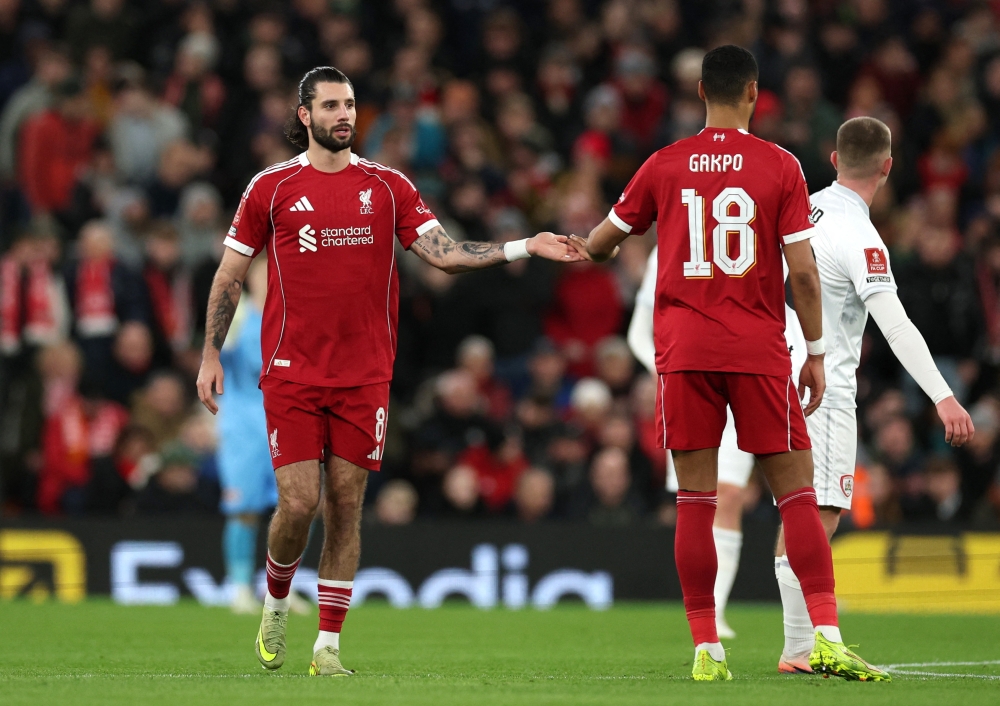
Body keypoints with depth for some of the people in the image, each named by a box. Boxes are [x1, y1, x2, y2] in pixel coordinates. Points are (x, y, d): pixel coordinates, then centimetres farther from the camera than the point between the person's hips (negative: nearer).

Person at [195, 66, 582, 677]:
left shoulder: (388, 186, 7)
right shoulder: (272, 188, 3)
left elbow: (444, 253, 0)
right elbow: (230, 275, 8)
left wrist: (525, 248, -11)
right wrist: (211, 356, 3)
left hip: (364, 378, 2)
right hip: (292, 373, -2)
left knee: (345, 509, 1)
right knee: (299, 503, -9)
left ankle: (328, 646, 8)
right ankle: (276, 603, 20)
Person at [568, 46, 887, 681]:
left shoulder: (664, 166, 5)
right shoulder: (780, 166, -2)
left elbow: (600, 244, 17)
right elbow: (803, 271, -6)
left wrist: (583, 248, 41)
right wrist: (816, 353, 4)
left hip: (684, 353, 2)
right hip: (760, 352, -2)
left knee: (695, 500, 3)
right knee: (797, 493, 2)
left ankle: (707, 649, 1)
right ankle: (828, 637, -9)